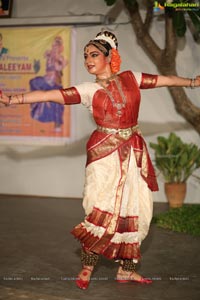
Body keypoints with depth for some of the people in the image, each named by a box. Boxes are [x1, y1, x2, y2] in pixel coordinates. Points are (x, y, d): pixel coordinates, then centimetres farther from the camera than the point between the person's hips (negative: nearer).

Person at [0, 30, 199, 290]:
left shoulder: (130, 78, 5)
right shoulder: (88, 90, -2)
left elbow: (164, 80, 14)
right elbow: (50, 95, -12)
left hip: (134, 153, 3)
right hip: (105, 152, -3)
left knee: (133, 209, 6)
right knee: (104, 209, -9)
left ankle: (126, 269, 17)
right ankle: (87, 267, 5)